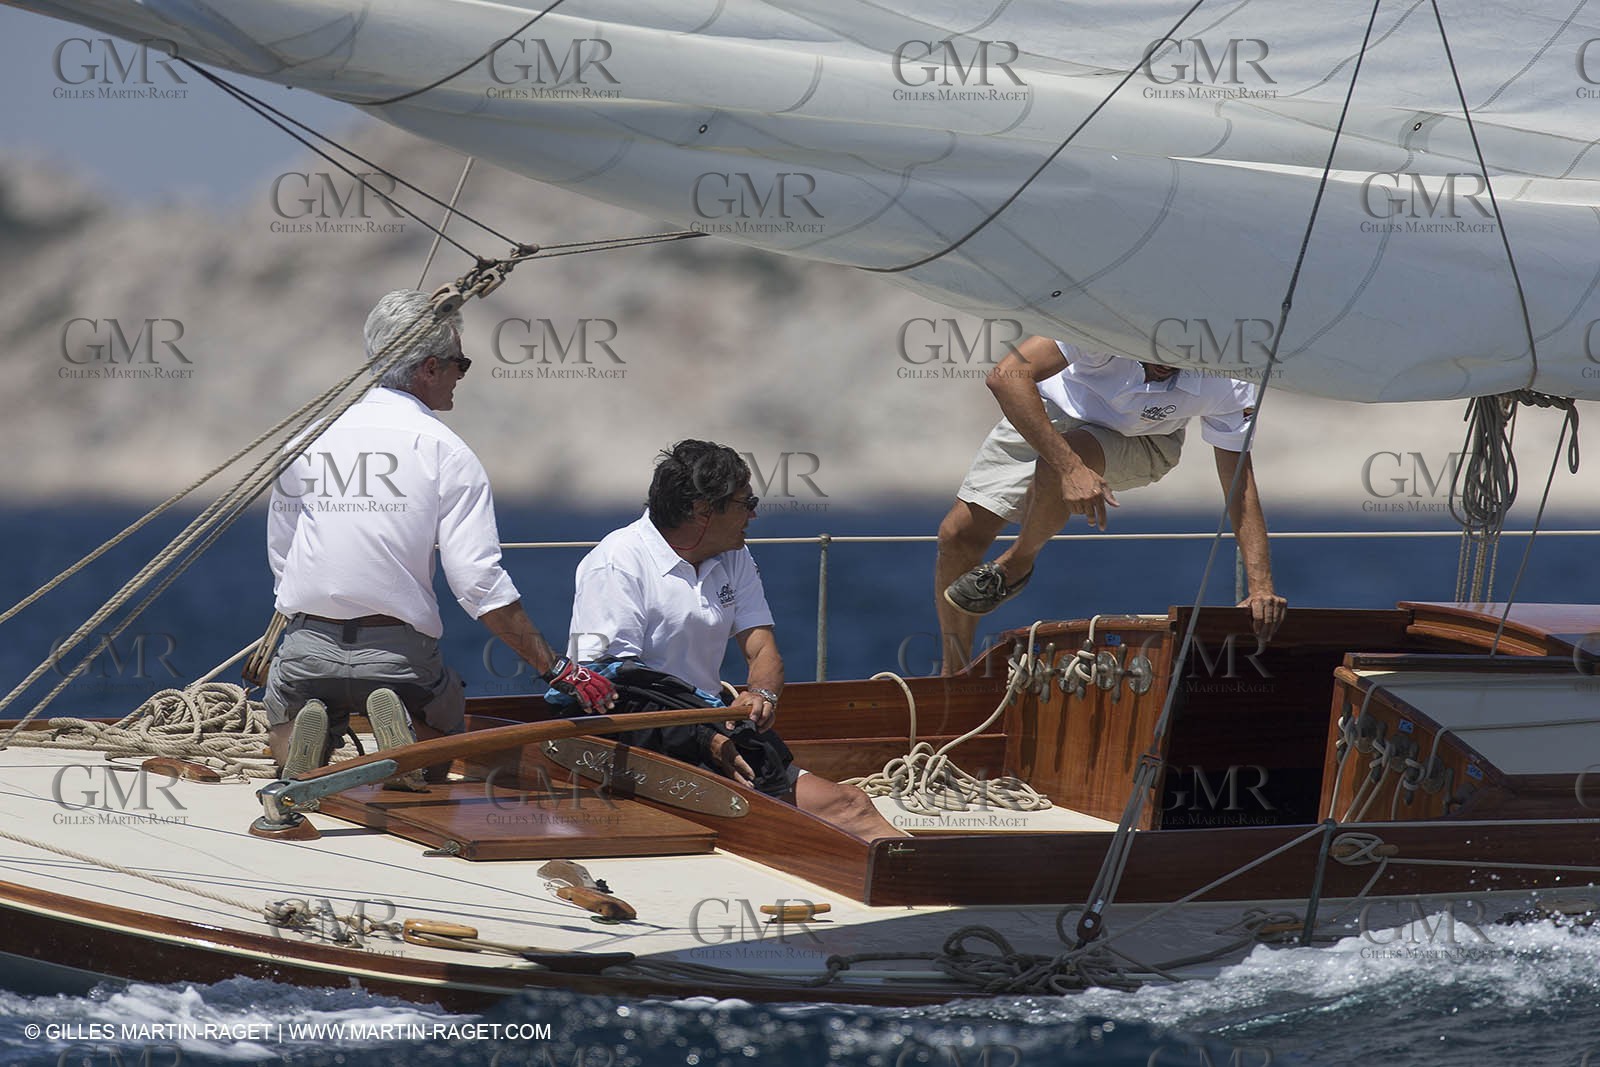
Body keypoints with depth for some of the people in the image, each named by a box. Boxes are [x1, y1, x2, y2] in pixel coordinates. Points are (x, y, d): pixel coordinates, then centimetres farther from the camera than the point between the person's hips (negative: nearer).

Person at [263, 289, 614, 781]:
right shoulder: (444, 450, -5)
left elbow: (280, 557, 13)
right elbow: (480, 581, -12)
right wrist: (558, 670, -9)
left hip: (308, 645, 2)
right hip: (399, 653, -2)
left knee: (282, 734, 30)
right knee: (444, 731, 27)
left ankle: (304, 739, -6)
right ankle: (404, 733, -8)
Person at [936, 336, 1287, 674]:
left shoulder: (1224, 385, -32)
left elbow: (1241, 489, -24)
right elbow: (1007, 375, -47)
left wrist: (1261, 588, -35)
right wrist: (1070, 468, -55)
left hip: (1140, 445, 0)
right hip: (1044, 416, 0)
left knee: (1052, 469, -34)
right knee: (959, 535, -6)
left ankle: (1017, 563, -1)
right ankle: (952, 680, 17)